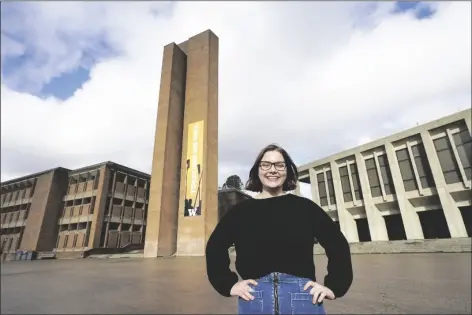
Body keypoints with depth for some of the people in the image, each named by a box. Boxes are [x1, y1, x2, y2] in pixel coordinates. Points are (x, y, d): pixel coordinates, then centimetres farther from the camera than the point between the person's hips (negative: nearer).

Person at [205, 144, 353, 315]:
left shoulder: (304, 207, 2)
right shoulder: (242, 210, 1)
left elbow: (338, 244, 7)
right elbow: (215, 247, 7)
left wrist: (334, 286, 1)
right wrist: (229, 284, 1)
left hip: (303, 297, 1)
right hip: (254, 299, 0)